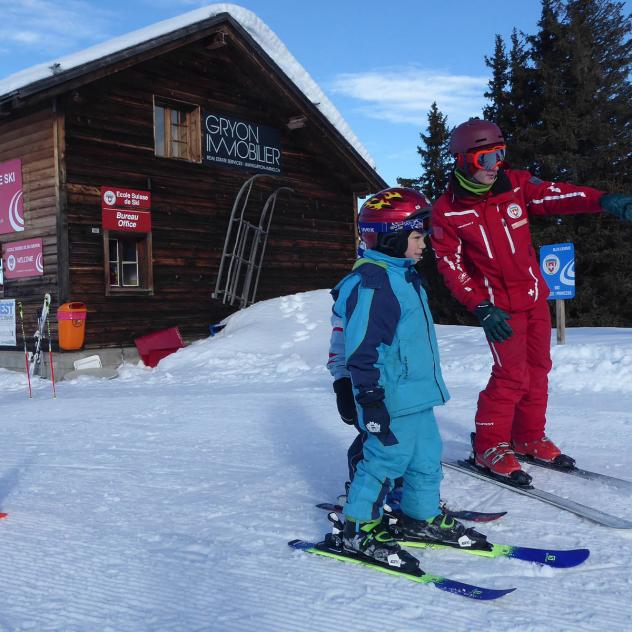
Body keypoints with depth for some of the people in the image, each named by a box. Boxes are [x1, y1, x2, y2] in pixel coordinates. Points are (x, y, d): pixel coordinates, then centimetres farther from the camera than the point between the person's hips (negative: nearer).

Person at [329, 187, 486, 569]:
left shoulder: (405, 276, 14)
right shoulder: (372, 283, -20)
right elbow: (361, 348, -22)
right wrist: (371, 400, -22)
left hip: (417, 395, 10)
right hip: (392, 401, -10)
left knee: (428, 458, 17)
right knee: (385, 459, -1)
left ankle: (423, 518, 34)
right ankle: (359, 530, 14)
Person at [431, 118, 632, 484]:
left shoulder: (515, 185, -2)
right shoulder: (447, 211, -11)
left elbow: (556, 195, -13)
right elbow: (451, 266, -9)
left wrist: (602, 200, -32)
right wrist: (482, 308, -18)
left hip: (535, 296, 5)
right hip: (499, 306, -5)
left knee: (538, 370, 12)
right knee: (512, 375, -11)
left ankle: (529, 438, 29)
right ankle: (490, 447, 7)